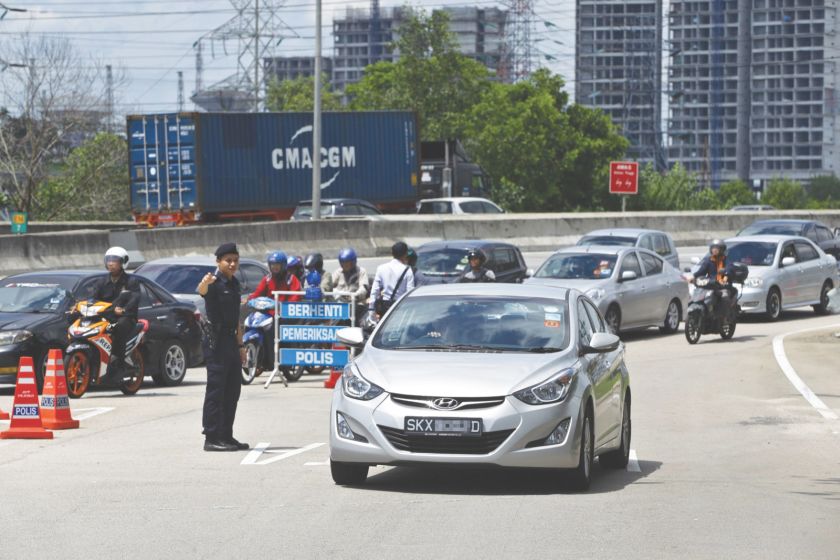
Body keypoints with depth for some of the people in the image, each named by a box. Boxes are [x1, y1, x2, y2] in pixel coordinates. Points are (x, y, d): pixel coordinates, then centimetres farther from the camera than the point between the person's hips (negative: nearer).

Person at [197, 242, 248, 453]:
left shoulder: (234, 283, 15)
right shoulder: (215, 282, -12)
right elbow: (201, 291, -37)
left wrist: (240, 345, 24)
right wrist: (204, 284, -61)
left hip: (231, 341, 9)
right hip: (216, 341, -9)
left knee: (232, 391, 13)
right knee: (216, 390, -9)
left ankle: (226, 436, 21)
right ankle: (211, 438, -9)